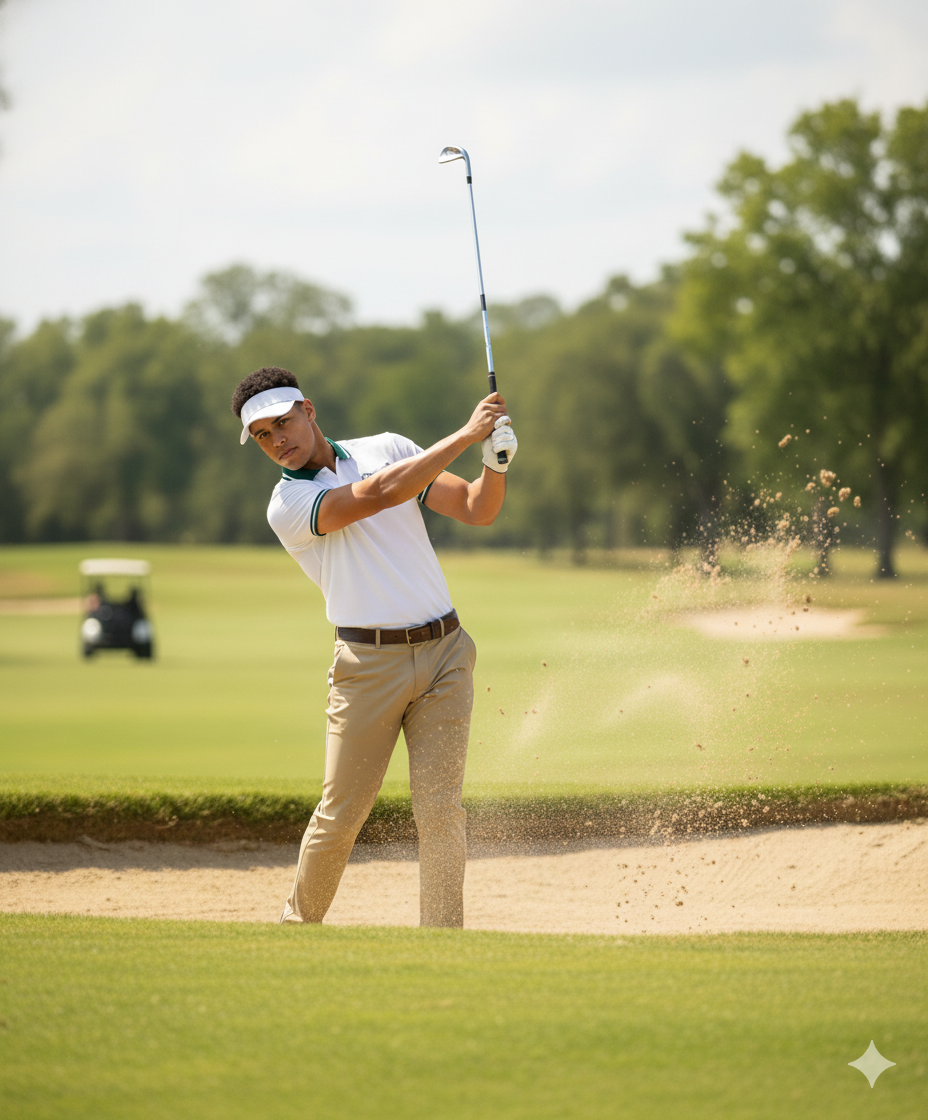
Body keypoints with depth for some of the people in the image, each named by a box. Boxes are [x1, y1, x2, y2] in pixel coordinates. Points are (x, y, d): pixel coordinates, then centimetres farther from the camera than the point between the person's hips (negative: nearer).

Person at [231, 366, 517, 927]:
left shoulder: (387, 448, 10)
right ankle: (299, 923, 23)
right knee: (340, 816, 0)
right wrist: (467, 434, -20)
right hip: (370, 665, -2)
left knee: (440, 808, -6)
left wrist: (497, 462, -15)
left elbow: (477, 510, 6)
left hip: (444, 652, 2)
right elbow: (378, 494, -19)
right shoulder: (287, 506, -4)